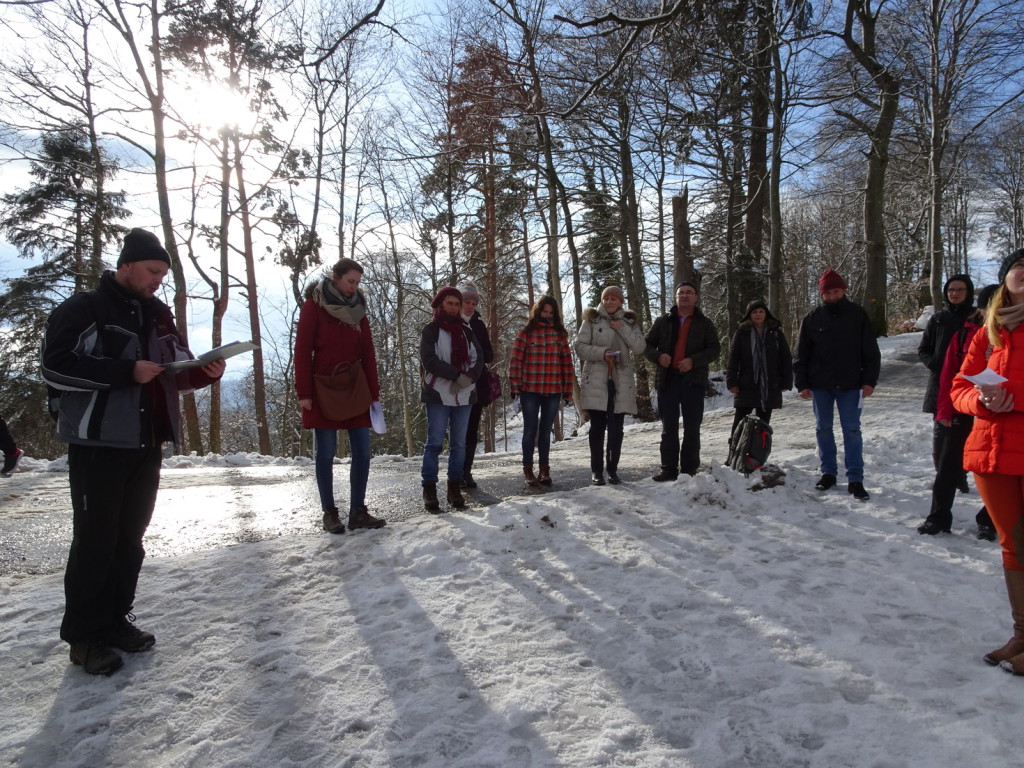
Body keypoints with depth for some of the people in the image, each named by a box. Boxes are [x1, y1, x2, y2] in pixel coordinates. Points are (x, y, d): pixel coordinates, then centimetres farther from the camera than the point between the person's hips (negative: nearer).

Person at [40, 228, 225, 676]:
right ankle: (84, 635, 10)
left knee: (130, 537, 11)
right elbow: (55, 366, -15)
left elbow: (176, 370, 19)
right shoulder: (83, 310, -5)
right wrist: (126, 371, -20)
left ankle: (115, 620, 24)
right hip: (98, 445, -6)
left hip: (146, 446, 6)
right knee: (95, 539, -2)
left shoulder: (157, 316, 14)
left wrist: (205, 372, -3)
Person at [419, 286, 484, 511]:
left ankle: (455, 488, 15)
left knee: (459, 443, 7)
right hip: (438, 394, -4)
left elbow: (478, 358, 5)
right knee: (435, 442, -3)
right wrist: (457, 375, -21)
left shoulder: (467, 331, 14)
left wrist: (469, 377, -15)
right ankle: (429, 489, 2)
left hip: (464, 395, 5)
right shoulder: (430, 330, 1)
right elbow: (429, 360, -12)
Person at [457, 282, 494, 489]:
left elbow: (489, 355, 9)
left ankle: (466, 472, 13)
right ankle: (458, 473, 1)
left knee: (472, 430, 6)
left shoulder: (478, 325, 12)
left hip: (476, 385, 4)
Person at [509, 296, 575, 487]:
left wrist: (568, 390, 3)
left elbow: (567, 362, 7)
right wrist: (515, 387, -8)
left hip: (553, 391, 2)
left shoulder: (560, 334, 8)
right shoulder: (526, 333, 0)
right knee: (530, 430, 4)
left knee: (546, 431, 11)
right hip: (530, 390, -2)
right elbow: (515, 360, -3)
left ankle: (544, 469, 19)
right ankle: (528, 470, 11)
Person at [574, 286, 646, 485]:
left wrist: (623, 329, -10)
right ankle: (597, 470, 7)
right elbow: (580, 347, -1)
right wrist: (602, 353, -15)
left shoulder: (629, 321, 12)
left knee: (616, 428, 4)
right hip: (596, 381, -2)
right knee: (598, 426, -1)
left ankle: (612, 469, 14)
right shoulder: (592, 319, 5)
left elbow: (640, 347, 0)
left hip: (621, 381, 2)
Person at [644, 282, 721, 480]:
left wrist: (693, 361, -16)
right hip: (667, 380, 2)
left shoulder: (704, 323, 8)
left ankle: (689, 469, 11)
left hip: (693, 380, -1)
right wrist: (658, 356, -10)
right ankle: (669, 469, 11)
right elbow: (647, 345, 12)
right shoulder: (663, 321, 12)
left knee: (692, 428, 4)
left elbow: (714, 349, 0)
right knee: (669, 427, 5)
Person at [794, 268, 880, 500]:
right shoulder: (813, 318, 2)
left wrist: (869, 380, -6)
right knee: (823, 429, 9)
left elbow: (871, 351, 2)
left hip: (850, 384, -2)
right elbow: (801, 354, 4)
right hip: (820, 385, 2)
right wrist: (802, 384, -2)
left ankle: (855, 479, 4)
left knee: (852, 430, -1)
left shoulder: (857, 314, 0)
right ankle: (828, 472, 21)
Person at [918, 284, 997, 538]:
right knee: (948, 465, 3)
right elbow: (949, 374, 0)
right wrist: (944, 410, -3)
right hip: (963, 411, 0)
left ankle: (988, 521, 20)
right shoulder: (964, 334, 1)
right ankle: (938, 517, 12)